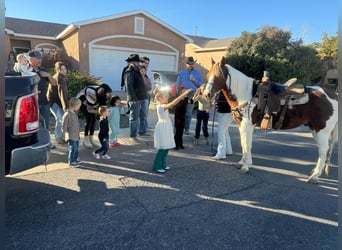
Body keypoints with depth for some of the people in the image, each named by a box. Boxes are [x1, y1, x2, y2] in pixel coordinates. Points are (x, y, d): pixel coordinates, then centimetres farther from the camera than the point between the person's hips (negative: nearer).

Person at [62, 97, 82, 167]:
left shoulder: (75, 113, 6)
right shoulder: (67, 114, -21)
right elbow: (64, 126, -18)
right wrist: (67, 134, -16)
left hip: (76, 135, 9)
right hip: (71, 136, -9)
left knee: (76, 147, 20)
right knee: (73, 148, 0)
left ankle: (75, 159, 37)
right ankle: (71, 162, 14)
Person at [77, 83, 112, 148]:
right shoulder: (93, 96, -42)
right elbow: (89, 110, -29)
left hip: (90, 102, 6)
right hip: (82, 101, -6)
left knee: (94, 119, -3)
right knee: (89, 119, -17)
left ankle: (91, 139, 7)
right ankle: (85, 141, -7)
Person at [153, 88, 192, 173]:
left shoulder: (163, 106, 10)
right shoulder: (161, 106, -21)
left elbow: (173, 103, 13)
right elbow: (173, 103, -31)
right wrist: (183, 94, -31)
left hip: (166, 128, 10)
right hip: (162, 128, -10)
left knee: (166, 148, 13)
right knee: (162, 148, -3)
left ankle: (163, 165, 24)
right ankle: (157, 166, 7)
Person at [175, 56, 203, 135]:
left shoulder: (197, 73, 8)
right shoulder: (182, 73, 8)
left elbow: (200, 84, 4)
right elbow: (177, 84, 5)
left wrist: (194, 80, -13)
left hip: (192, 94, 1)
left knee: (189, 112, 5)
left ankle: (186, 129, 12)